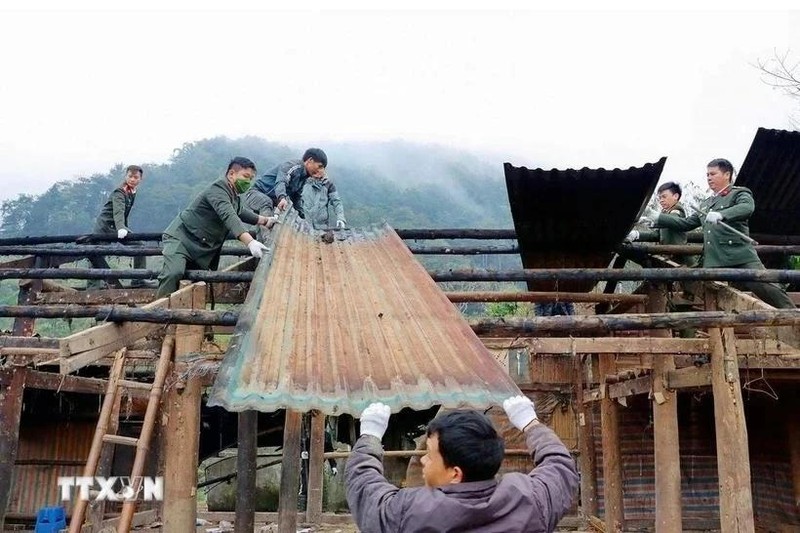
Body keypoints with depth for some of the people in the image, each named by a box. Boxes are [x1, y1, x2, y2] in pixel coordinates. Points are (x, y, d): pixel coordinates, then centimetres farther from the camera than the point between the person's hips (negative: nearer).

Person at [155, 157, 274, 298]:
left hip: (202, 249, 10)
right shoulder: (218, 189, -18)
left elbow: (241, 211, 36)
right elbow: (229, 216, -35)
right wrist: (250, 242, -47)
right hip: (181, 238, -10)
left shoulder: (234, 196, 13)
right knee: (174, 273, -32)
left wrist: (264, 220, 25)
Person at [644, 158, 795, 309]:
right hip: (714, 263, 6)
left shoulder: (739, 194, 5)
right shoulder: (705, 204, 27)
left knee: (768, 289, -15)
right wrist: (658, 218, 20)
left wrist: (721, 215, -36)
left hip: (742, 258, -6)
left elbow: (747, 207, -19)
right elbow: (686, 223, 29)